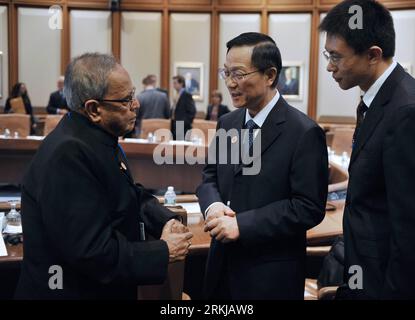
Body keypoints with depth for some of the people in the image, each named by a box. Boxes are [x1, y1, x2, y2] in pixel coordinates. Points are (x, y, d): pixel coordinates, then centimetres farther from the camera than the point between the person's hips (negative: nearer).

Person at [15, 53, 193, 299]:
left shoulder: (99, 136, 2)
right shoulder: (69, 154, -27)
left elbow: (132, 195, 12)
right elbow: (94, 254, -29)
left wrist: (165, 220, -7)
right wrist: (164, 252, -18)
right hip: (74, 290, -8)